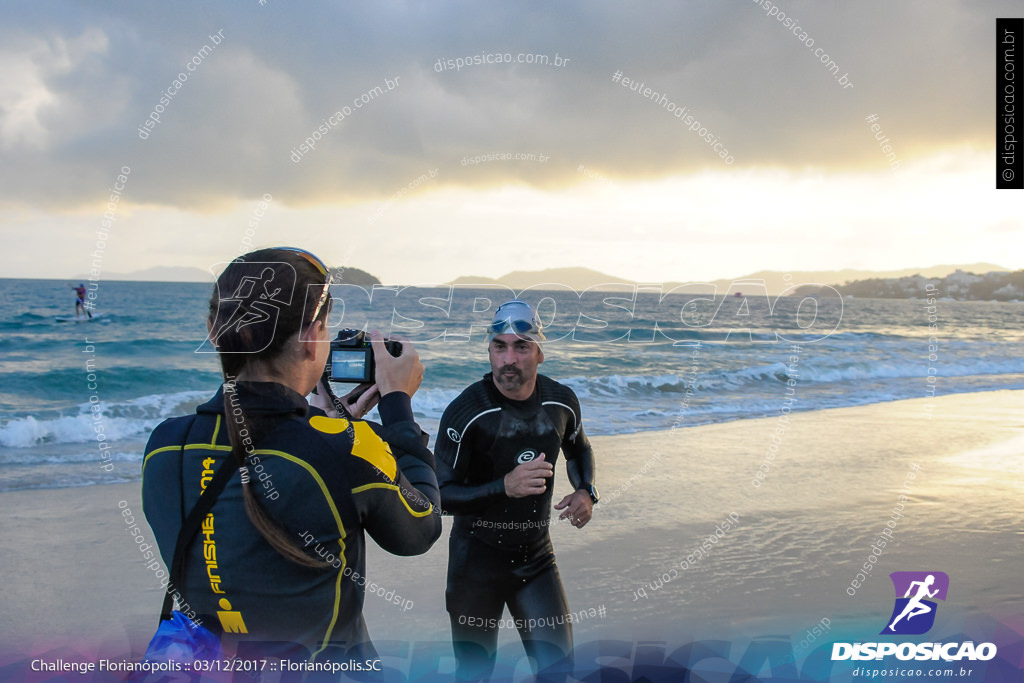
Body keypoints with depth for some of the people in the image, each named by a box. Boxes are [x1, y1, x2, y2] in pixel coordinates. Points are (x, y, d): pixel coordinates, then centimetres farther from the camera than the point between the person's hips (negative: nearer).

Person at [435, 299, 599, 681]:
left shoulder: (562, 402, -5)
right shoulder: (466, 413, -20)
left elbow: (579, 450, 17)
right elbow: (441, 496, -19)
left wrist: (585, 492, -2)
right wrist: (504, 487, -33)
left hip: (535, 557, 3)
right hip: (477, 560, -3)